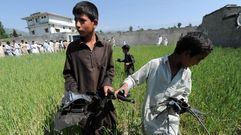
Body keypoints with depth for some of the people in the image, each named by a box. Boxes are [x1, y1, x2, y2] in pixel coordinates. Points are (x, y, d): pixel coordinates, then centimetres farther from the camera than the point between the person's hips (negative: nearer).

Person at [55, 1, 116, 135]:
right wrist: (74, 94, -12)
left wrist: (107, 83, -9)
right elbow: (68, 74, 0)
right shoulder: (72, 47, -6)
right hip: (82, 102, 0)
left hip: (104, 100, 1)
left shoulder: (106, 47, -4)